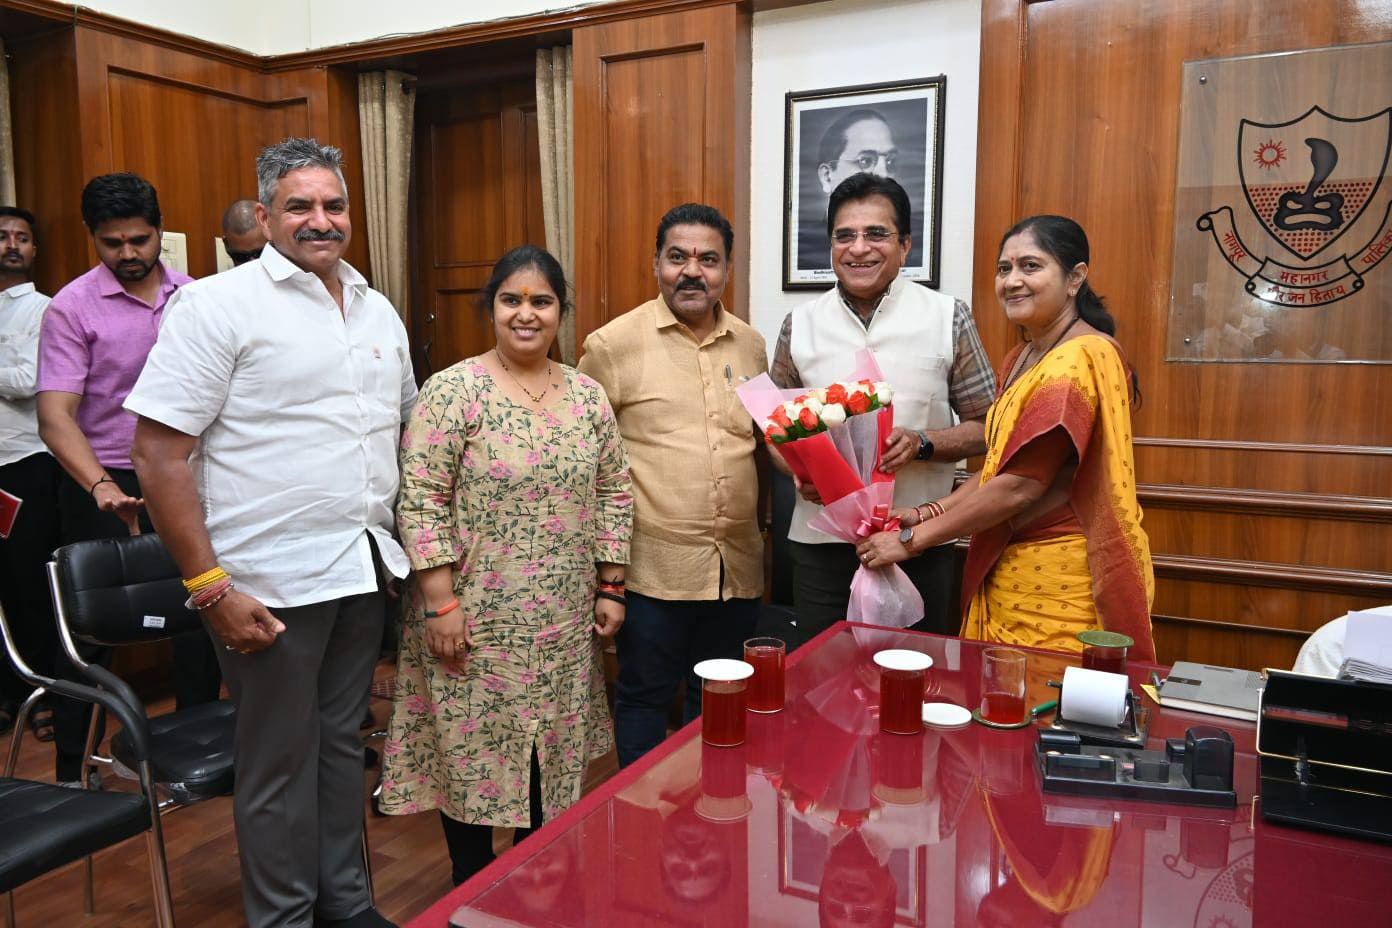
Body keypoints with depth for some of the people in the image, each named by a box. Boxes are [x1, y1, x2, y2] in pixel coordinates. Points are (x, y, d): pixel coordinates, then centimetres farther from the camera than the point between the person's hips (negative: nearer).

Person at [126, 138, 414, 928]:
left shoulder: (379, 311, 11)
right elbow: (160, 453, -13)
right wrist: (208, 586, -16)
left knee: (342, 743, 19)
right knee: (281, 765, 8)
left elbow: (406, 425, 19)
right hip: (272, 586, -6)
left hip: (366, 568, 6)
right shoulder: (219, 305, -9)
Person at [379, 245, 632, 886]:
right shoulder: (453, 391, -10)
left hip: (564, 622, 5)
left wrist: (611, 588, 6)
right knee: (473, 747, 9)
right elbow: (422, 502, -13)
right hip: (478, 618, -4)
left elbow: (614, 495, 9)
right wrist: (441, 603, -15)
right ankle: (472, 882, 32)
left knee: (553, 747, 16)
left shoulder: (587, 395, 4)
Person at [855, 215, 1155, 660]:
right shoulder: (1020, 360, 12)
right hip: (1009, 572, 8)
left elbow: (1021, 485, -22)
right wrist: (929, 513, -1)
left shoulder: (1083, 358, -17)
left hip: (1062, 583, -8)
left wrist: (911, 539, -16)